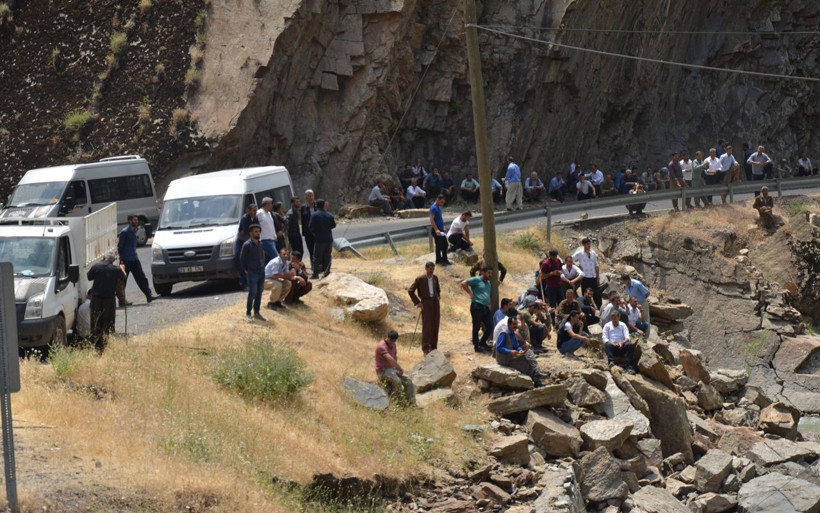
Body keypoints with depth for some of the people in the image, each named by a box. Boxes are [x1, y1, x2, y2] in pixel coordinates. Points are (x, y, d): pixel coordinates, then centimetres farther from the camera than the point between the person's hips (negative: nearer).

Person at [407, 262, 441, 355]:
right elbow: (410, 291, -7)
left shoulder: (435, 278, 6)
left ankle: (433, 346, 16)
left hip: (435, 302, 5)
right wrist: (417, 302, -8)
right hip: (426, 303, -5)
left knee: (435, 325, 6)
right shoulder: (420, 279, -10)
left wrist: (438, 298, 12)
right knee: (426, 326, -6)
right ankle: (425, 348, 3)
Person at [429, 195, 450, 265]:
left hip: (440, 230, 10)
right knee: (439, 245, -3)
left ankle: (444, 259, 22)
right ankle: (438, 260, 7)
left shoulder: (438, 207, 14)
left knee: (445, 244, 13)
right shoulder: (433, 207, -16)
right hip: (436, 230, -10)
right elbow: (431, 220, -23)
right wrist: (436, 230, -31)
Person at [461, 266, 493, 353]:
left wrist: (489, 305, 19)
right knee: (476, 327, 0)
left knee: (490, 327, 4)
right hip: (477, 306, -8)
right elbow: (463, 283, -13)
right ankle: (476, 346, 7)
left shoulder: (488, 283, 21)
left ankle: (482, 343, 23)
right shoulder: (476, 280, -4)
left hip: (486, 307, 8)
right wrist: (470, 293, -12)